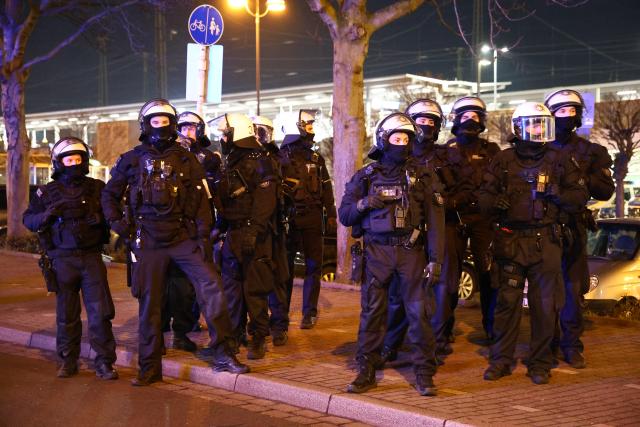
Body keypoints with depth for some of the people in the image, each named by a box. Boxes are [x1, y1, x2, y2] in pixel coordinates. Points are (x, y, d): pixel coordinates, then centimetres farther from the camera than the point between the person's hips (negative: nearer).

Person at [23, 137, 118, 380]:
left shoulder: (97, 188, 7)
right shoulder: (48, 192, 7)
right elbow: (28, 219, 6)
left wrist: (101, 218, -11)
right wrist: (47, 215, -14)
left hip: (92, 257, 0)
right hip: (62, 259, 0)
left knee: (100, 312, -4)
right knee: (67, 315, 7)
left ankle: (104, 362, 3)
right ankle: (68, 361, 19)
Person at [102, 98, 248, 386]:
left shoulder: (186, 160, 7)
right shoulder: (131, 161, 7)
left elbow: (201, 200, 4)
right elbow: (109, 195, 17)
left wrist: (203, 237, -5)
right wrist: (116, 222, 2)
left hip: (183, 237, 0)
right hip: (147, 242, 0)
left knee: (210, 285, -16)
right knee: (149, 304, 3)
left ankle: (222, 354, -9)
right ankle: (149, 368, 14)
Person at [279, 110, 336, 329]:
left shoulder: (316, 159, 14)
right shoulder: (280, 157, 0)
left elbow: (326, 188, 17)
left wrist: (331, 215, 11)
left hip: (312, 220, 4)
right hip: (288, 218, -4)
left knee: (313, 266, 4)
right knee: (285, 266, 2)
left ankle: (309, 312, 12)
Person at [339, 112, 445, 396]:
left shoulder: (422, 178, 6)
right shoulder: (366, 176, 8)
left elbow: (435, 219, 1)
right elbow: (344, 215, 9)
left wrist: (436, 257, -7)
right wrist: (364, 203, -12)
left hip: (411, 251, 0)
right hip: (377, 251, 0)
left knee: (419, 313, -1)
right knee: (372, 312, 3)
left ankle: (424, 373, 9)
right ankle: (366, 372, 13)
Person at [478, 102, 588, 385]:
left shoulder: (558, 161, 7)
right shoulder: (503, 161, 6)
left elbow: (580, 197, 6)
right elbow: (484, 197, 7)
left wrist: (557, 194, -12)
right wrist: (495, 202, -15)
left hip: (545, 242, 0)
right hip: (510, 241, 0)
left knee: (545, 305, 3)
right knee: (507, 302, 3)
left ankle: (540, 363, 15)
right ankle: (501, 360, 14)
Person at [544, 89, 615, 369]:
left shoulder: (590, 152, 9)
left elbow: (606, 191, 5)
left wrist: (583, 178, -11)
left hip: (573, 228, 0)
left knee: (573, 288, 0)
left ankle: (571, 344, 8)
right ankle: (548, 342, 12)